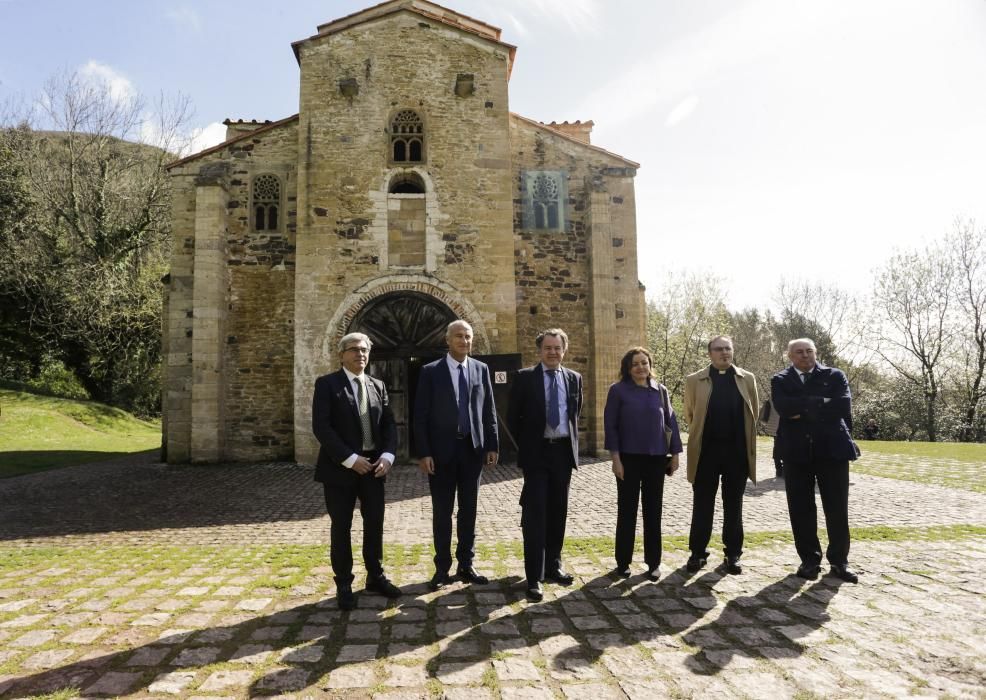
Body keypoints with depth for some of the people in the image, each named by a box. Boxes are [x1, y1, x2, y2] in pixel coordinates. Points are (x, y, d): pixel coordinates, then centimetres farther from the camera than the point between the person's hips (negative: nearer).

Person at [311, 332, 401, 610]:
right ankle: (344, 584, 19)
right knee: (341, 527, 5)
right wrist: (350, 459, -19)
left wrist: (387, 456, -9)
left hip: (373, 466, 5)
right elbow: (321, 427, -14)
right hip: (340, 468, -4)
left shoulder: (378, 386, 10)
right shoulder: (327, 384, -6)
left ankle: (375, 576, 27)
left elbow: (389, 424, 8)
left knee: (375, 523, 11)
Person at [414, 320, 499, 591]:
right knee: (442, 513, 5)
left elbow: (489, 411, 8)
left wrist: (492, 446, 2)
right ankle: (442, 568, 16)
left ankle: (466, 565, 22)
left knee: (469, 511, 10)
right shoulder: (431, 371, -3)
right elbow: (420, 415, -5)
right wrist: (423, 453, -11)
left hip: (473, 448, 3)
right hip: (442, 450, -2)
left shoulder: (481, 369, 6)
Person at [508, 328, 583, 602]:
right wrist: (524, 445, 2)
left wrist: (572, 441, 14)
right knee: (535, 514, -4)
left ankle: (553, 566, 26)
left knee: (558, 512, 12)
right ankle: (535, 577, 0)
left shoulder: (574, 378, 7)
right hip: (536, 452, -4)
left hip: (564, 451, 4)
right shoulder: (525, 377, -4)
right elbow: (512, 416, 1)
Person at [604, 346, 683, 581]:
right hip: (629, 458, -2)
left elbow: (671, 422, 9)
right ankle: (623, 562, 18)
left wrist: (675, 453, 5)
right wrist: (615, 458, -10)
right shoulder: (618, 390, -4)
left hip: (656, 458, 3)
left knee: (653, 511, 9)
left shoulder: (660, 390, 5)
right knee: (627, 511, 6)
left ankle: (653, 562, 21)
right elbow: (610, 425, -5)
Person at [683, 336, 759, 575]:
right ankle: (698, 552, 15)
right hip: (706, 452, -1)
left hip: (737, 452, 1)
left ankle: (733, 554, 20)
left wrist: (746, 443, 13)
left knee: (733, 506, 9)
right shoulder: (694, 380, 1)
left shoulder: (747, 379, 6)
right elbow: (689, 414, 8)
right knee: (702, 506, 5)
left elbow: (753, 414, 12)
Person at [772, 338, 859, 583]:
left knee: (837, 507, 4)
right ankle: (810, 560, 15)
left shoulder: (835, 376, 6)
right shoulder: (780, 380, 7)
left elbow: (843, 406, -11)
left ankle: (839, 561, 17)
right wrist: (821, 402, -14)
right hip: (797, 451, 1)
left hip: (831, 448, 0)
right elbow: (784, 408, -13)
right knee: (801, 508, 4)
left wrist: (805, 410, -11)